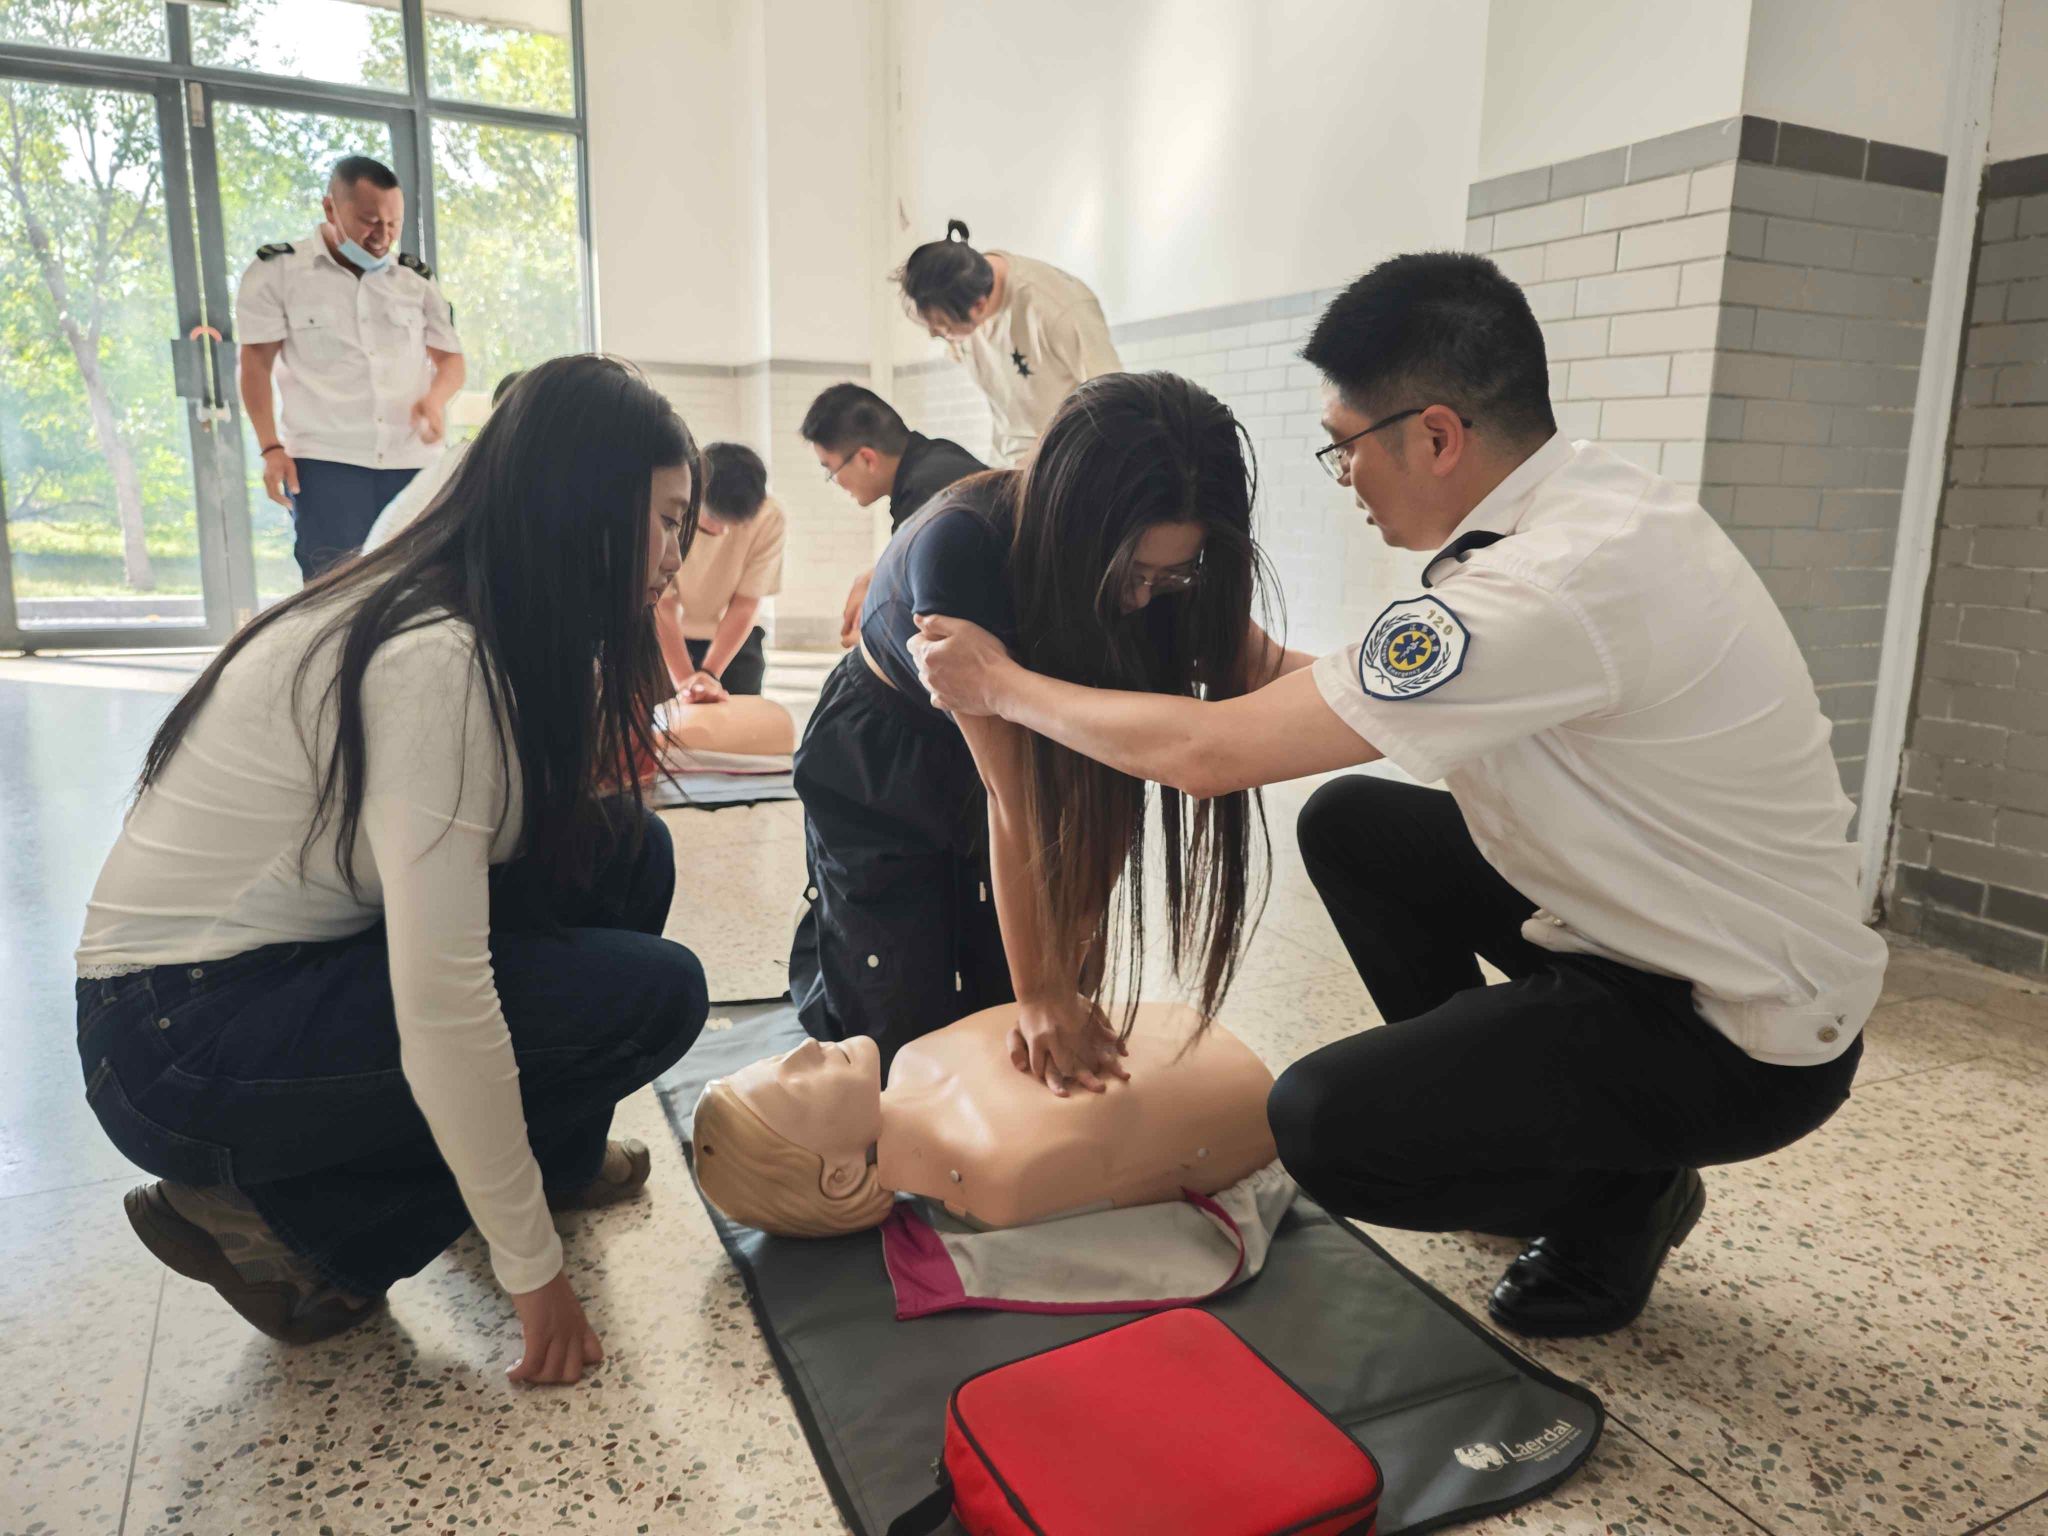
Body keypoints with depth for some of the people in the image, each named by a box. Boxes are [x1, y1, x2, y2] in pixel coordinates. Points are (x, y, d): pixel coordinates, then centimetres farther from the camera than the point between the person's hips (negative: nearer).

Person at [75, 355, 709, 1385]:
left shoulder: (495, 629, 1)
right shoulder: (435, 663, -27)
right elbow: (441, 1006, -28)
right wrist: (533, 1272, -20)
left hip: (282, 962, 9)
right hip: (182, 1045, -9)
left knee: (624, 850, -1)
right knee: (653, 992, -17)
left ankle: (552, 1154, 12)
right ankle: (292, 1222, -4)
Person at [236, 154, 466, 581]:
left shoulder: (416, 277, 13)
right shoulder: (277, 270, 3)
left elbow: (451, 358, 14)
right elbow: (256, 363, 4)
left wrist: (435, 397, -10)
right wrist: (271, 447, -7)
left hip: (413, 462, 3)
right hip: (325, 462, -3)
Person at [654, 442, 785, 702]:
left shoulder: (770, 519, -26)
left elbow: (745, 604, -19)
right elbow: (662, 606, -23)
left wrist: (709, 674, -26)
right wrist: (686, 680, -30)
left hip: (735, 637, 1)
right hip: (665, 637, -1)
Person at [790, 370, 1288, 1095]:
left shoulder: (1159, 569, -24)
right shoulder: (959, 546, -38)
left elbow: (1115, 777, -20)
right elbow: (1009, 793, -36)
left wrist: (1073, 957, -24)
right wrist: (1040, 994, -31)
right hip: (880, 770, -3)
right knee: (906, 1028, 0)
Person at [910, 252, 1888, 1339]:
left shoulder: (1558, 585, -31)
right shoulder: (1591, 502, -1)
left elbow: (1209, 754, -27)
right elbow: (1316, 695, 7)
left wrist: (1002, 685, -14)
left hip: (1744, 1034, -9)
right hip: (1657, 916, 9)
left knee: (1325, 1126, -17)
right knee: (1350, 823, 9)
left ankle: (1620, 1201, 11)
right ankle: (1493, 1115, 22)